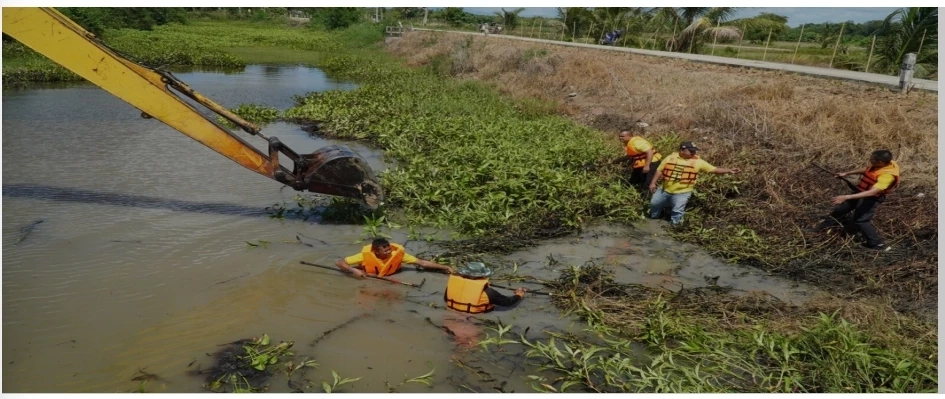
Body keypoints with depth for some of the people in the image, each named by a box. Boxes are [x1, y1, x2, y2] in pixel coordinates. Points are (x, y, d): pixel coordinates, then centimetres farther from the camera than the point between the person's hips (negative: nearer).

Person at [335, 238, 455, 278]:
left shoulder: (397, 253, -34)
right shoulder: (366, 255, -38)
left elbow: (422, 263, -34)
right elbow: (339, 263, -35)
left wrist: (444, 267, -39)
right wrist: (353, 270, -53)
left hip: (390, 273, 1)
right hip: (369, 274, -1)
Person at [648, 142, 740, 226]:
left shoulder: (697, 162, -9)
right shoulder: (671, 157, -3)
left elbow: (714, 170, -9)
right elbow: (660, 170, 4)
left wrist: (729, 171, -21)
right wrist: (653, 182, 0)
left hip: (682, 193, -3)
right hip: (665, 189, 3)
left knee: (677, 211, 0)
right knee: (654, 203, 15)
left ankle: (674, 225, 24)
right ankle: (653, 218, 42)